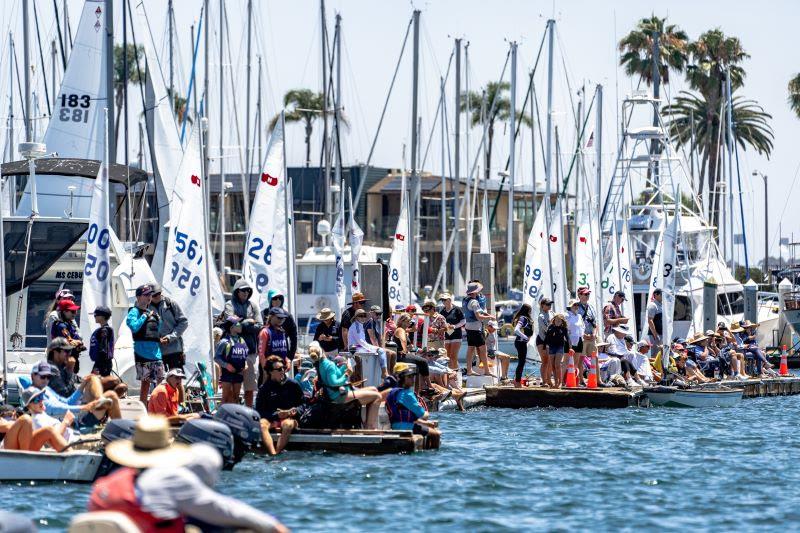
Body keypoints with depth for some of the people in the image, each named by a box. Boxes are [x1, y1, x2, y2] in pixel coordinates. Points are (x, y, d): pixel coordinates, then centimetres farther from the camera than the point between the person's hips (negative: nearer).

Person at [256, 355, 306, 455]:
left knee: (288, 425, -37)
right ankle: (273, 454, -46)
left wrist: (295, 411, -13)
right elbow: (259, 410, -1)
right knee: (261, 425, -34)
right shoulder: (264, 388, 3)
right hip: (270, 418, 0)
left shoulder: (293, 385, 5)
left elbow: (303, 403, 9)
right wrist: (277, 415, -14)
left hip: (289, 418, 0)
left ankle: (277, 452, -43)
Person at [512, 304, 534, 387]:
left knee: (521, 362, 15)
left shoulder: (524, 318, 13)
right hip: (521, 342, -10)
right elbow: (516, 330, -27)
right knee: (521, 362, -5)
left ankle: (516, 380, 21)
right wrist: (525, 337, -22)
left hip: (521, 342, 10)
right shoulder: (523, 318, -15)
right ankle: (518, 381, -2)